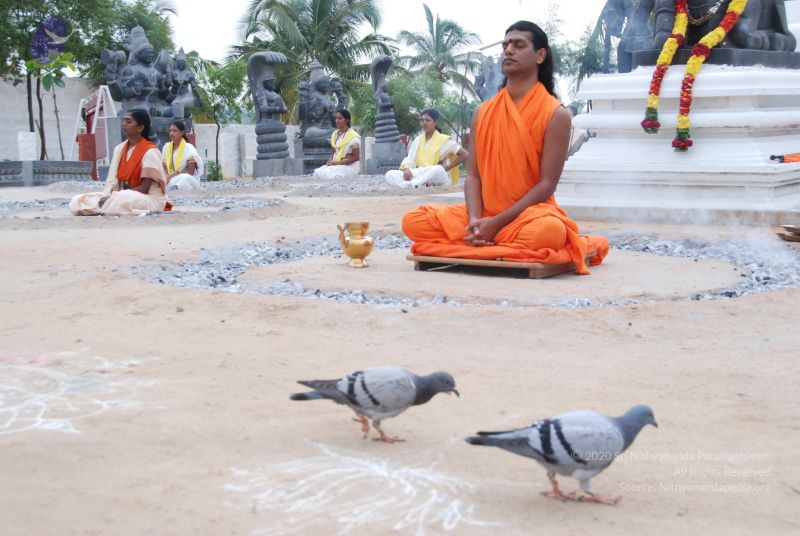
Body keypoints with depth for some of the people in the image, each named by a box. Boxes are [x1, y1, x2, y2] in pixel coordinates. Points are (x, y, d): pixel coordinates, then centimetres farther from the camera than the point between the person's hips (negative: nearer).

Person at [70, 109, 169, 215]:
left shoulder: (150, 152, -11)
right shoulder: (119, 149, 10)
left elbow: (144, 188, -15)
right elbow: (112, 179, 4)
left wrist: (115, 197, -21)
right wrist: (108, 196, -18)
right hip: (121, 195, 7)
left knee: (122, 200, -42)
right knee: (76, 201, -8)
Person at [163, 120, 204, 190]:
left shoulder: (189, 148, -3)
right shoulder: (167, 146, 12)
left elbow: (190, 171, -10)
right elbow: (164, 168, 9)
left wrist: (171, 176, -17)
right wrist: (167, 177, -14)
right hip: (170, 178, 4)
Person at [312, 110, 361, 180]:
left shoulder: (353, 136, -11)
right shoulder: (335, 134, 11)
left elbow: (355, 157, -12)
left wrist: (338, 163, -17)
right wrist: (331, 161, -3)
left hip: (349, 166, -7)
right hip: (336, 165, 7)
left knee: (328, 174, -31)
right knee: (318, 172, -19)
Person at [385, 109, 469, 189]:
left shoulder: (443, 140, 3)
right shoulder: (418, 140, 16)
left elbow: (465, 154, 1)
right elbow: (409, 159, 12)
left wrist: (447, 167, -4)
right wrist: (406, 169, -11)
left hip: (439, 181, -4)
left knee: (438, 169, -41)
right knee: (390, 174, -18)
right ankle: (413, 186, -39)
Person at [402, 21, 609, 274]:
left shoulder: (556, 114, -6)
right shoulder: (482, 112, 9)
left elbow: (547, 184, -11)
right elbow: (473, 175, 5)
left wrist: (496, 224, -19)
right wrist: (475, 220, -16)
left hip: (529, 212, -4)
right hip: (484, 215, 5)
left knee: (549, 231, -40)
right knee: (413, 222, -14)